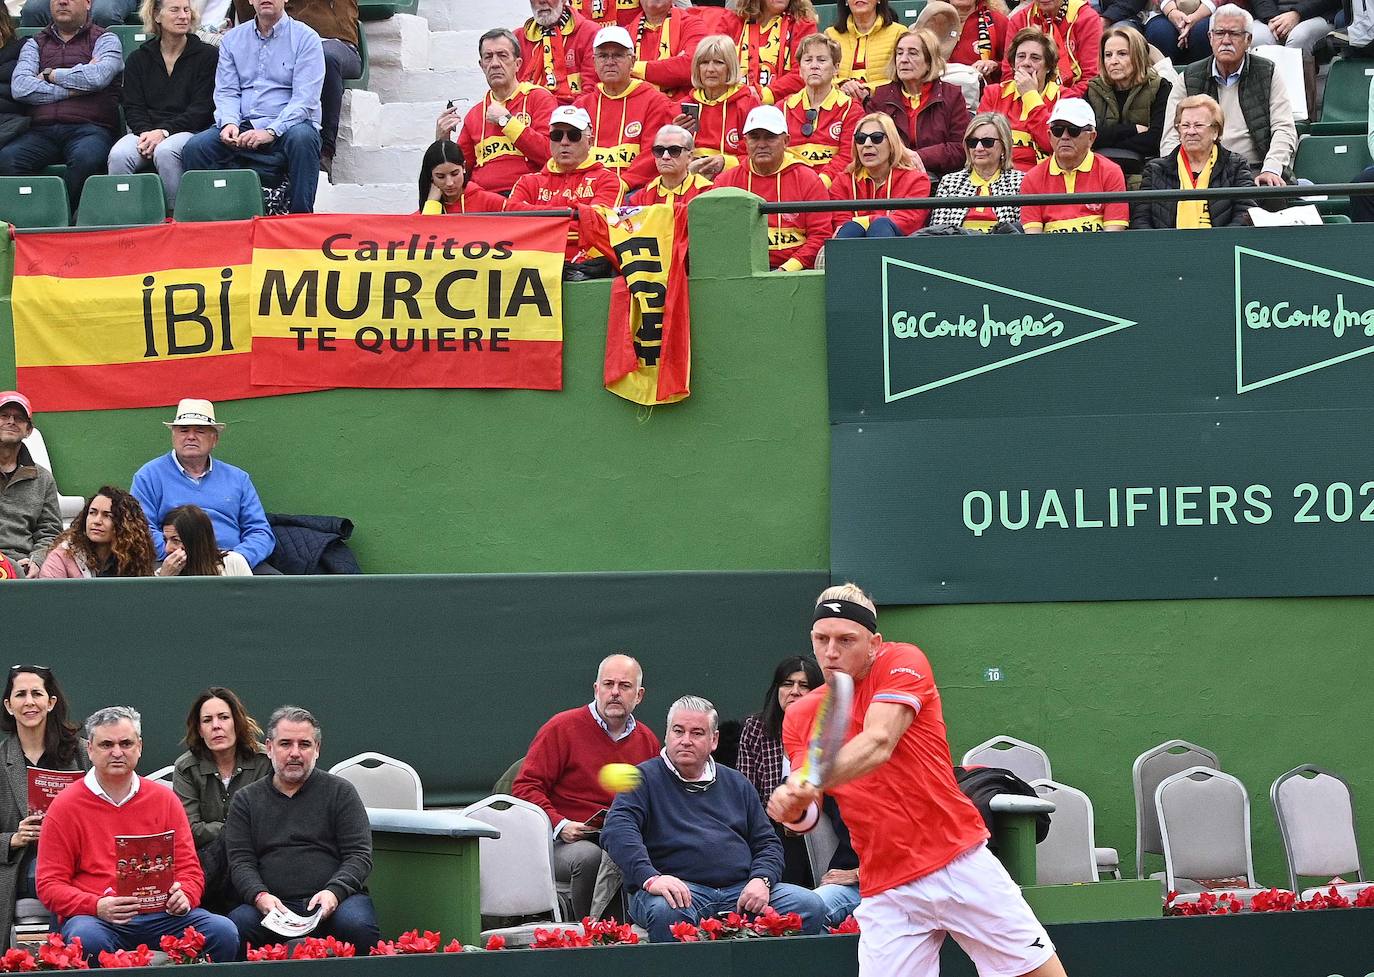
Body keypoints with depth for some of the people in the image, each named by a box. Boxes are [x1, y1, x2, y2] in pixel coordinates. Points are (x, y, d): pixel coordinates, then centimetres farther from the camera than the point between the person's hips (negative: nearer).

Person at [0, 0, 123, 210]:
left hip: (88, 128, -2)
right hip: (41, 130, 3)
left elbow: (99, 76, -9)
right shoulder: (35, 44, 22)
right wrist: (71, 89, -2)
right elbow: (19, 87, 4)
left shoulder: (105, 40, 14)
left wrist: (50, 75, 4)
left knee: (86, 158, -38)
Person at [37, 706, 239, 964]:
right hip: (96, 918, -3)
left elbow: (189, 869, 15)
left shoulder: (165, 800, 15)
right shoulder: (65, 807, 6)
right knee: (86, 940, -39)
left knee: (223, 932, -24)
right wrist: (98, 906, -16)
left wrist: (184, 895, -10)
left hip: (161, 914, 3)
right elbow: (50, 885, 2)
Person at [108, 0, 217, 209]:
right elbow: (132, 108, 9)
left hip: (188, 129, -3)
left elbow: (201, 108, -2)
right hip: (146, 130, 3)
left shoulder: (207, 55, 7)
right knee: (119, 155, -30)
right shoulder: (139, 59, 17)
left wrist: (164, 131, -14)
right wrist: (146, 132, -14)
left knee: (165, 151, -37)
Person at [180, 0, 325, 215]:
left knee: (301, 137, -38)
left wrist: (271, 132, -22)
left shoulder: (306, 38, 1)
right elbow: (226, 91, 10)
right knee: (194, 148, -22)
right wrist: (229, 123, -13)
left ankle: (301, 218, -31)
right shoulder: (232, 39, 15)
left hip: (286, 124, -3)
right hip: (242, 125, 3)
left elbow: (304, 99, -9)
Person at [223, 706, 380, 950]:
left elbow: (359, 856, 5)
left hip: (331, 902, 0)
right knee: (237, 924, -33)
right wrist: (260, 896, -14)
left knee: (356, 924, -35)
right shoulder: (246, 800, 16)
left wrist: (334, 892, -15)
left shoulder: (340, 792, 12)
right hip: (272, 906, 0)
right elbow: (240, 862, 8)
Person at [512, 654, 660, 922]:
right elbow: (525, 787, -1)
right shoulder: (562, 728, 1)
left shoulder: (647, 740, 16)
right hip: (567, 841, -4)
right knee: (589, 856, -39)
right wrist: (559, 825, -15)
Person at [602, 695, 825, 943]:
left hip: (741, 891, 4)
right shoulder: (645, 779, 10)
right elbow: (617, 829, -7)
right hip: (680, 889, -4)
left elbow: (767, 843, 24)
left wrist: (761, 880, 0)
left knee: (809, 905, -19)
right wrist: (650, 878, -25)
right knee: (667, 912, -40)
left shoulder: (737, 784, 25)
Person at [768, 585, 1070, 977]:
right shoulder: (801, 717, 7)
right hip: (886, 893, 3)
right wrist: (796, 807, -25)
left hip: (961, 863, -3)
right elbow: (809, 816, 1)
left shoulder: (903, 662, -6)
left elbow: (878, 744, -25)